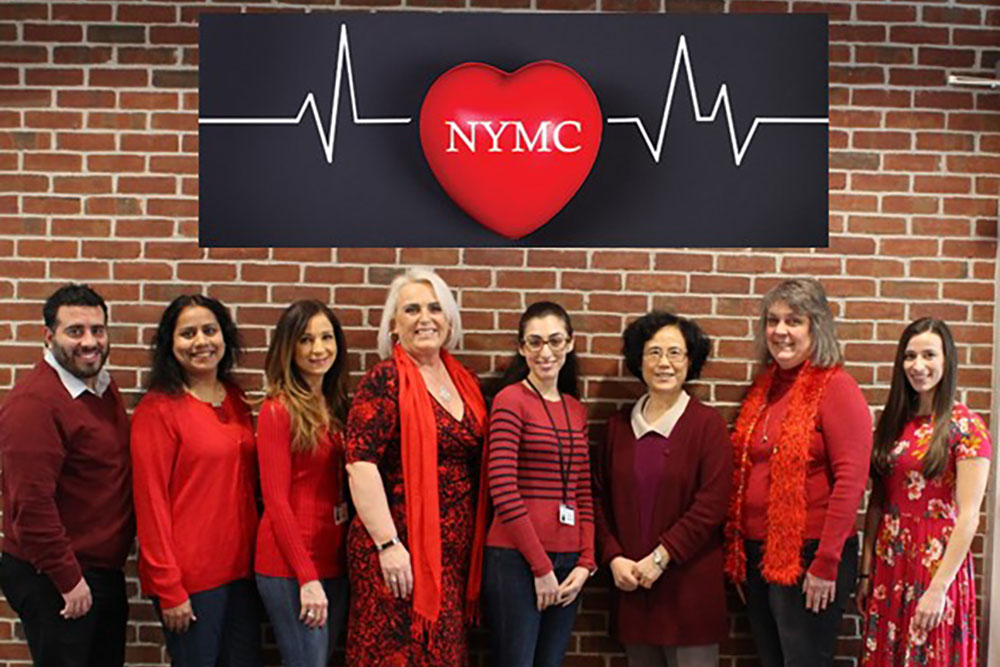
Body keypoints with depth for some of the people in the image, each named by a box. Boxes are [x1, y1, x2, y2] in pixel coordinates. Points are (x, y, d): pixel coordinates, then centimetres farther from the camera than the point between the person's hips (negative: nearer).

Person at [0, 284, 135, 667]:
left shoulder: (104, 387, 8)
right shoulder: (33, 402, -20)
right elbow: (31, 504, -23)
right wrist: (69, 580, -19)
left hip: (105, 573, 9)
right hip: (55, 582, -9)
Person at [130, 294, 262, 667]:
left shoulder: (235, 400, 9)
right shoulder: (158, 408, -10)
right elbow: (150, 502, -12)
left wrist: (258, 555, 8)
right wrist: (169, 588, -13)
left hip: (241, 567, 6)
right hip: (189, 578, -6)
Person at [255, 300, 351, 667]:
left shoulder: (336, 406, 9)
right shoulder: (278, 410, -10)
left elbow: (343, 490, 11)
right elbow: (276, 502, -13)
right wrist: (307, 578, -16)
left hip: (334, 563, 7)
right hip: (292, 569, -7)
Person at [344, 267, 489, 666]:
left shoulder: (465, 382, 12)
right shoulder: (385, 380, -8)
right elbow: (360, 464, -16)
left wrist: (475, 550, 13)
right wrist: (388, 544, -20)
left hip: (455, 554, 7)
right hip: (399, 552, -6)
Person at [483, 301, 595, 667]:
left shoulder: (576, 410, 12)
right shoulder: (510, 400, -7)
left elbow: (584, 495, 12)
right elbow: (503, 491, -13)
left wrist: (586, 563, 1)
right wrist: (540, 565, -11)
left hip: (567, 562, 6)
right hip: (516, 559, -6)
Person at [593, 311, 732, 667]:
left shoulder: (708, 424, -4)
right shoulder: (620, 424, 9)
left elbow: (711, 505, -10)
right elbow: (602, 497, 9)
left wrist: (661, 557, -13)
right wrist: (613, 557, -4)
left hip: (689, 584, -4)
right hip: (630, 584, 4)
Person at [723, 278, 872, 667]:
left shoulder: (835, 388, -10)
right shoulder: (764, 386, 10)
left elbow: (851, 481, -16)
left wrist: (826, 563, -17)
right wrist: (737, 553, 11)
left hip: (808, 557, -7)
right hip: (757, 554, 7)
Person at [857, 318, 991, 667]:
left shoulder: (965, 426, -9)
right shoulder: (893, 422, 7)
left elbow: (968, 517, -13)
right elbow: (876, 503, 8)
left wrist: (938, 588, -16)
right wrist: (866, 572, 6)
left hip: (937, 565, -5)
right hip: (888, 566, 5)